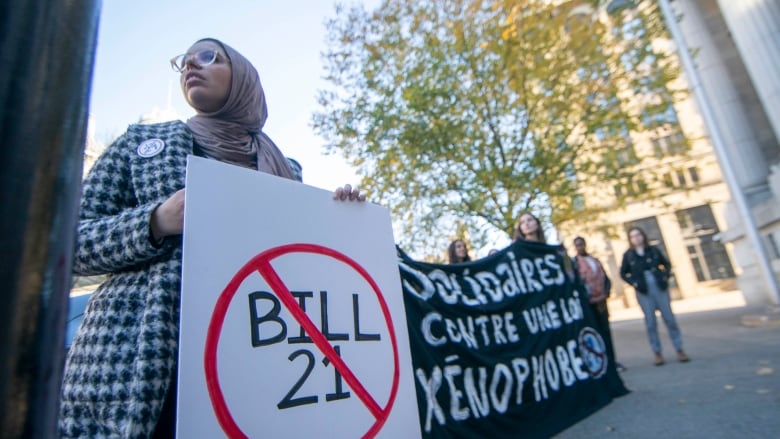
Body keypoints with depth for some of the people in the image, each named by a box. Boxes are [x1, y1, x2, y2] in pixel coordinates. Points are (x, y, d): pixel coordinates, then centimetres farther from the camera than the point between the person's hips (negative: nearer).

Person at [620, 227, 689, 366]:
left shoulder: (653, 250, 5)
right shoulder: (628, 255, 1)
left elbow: (666, 264, 14)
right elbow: (623, 273, 6)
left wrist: (665, 277, -1)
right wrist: (634, 283, -6)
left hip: (660, 287, 1)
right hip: (643, 292, -1)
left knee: (669, 319, 5)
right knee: (651, 323, 2)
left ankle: (679, 350, 16)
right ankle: (657, 353, 11)